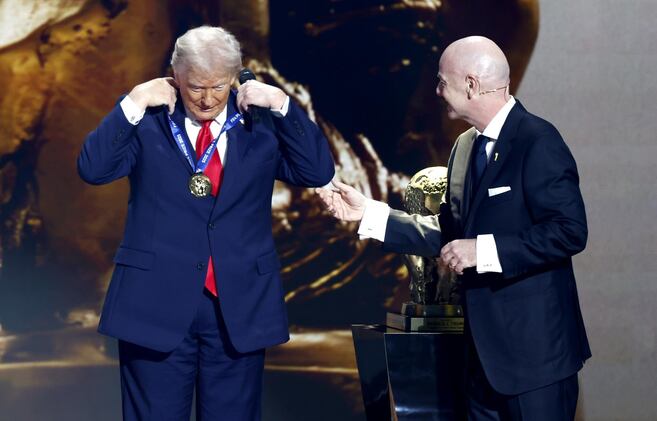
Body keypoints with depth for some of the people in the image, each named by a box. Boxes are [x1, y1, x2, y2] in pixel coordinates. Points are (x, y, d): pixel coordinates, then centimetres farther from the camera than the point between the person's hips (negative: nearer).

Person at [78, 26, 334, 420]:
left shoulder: (261, 123, 5)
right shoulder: (148, 122, 2)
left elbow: (319, 172, -3)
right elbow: (93, 168, -8)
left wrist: (281, 104, -8)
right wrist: (134, 103, -12)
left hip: (239, 306, 1)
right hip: (157, 303, -1)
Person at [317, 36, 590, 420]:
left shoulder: (538, 141, -15)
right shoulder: (466, 146, 12)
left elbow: (569, 232, -22)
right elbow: (449, 233, 12)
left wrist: (482, 250, -21)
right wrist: (368, 212, 7)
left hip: (535, 348, -8)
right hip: (485, 345, 8)